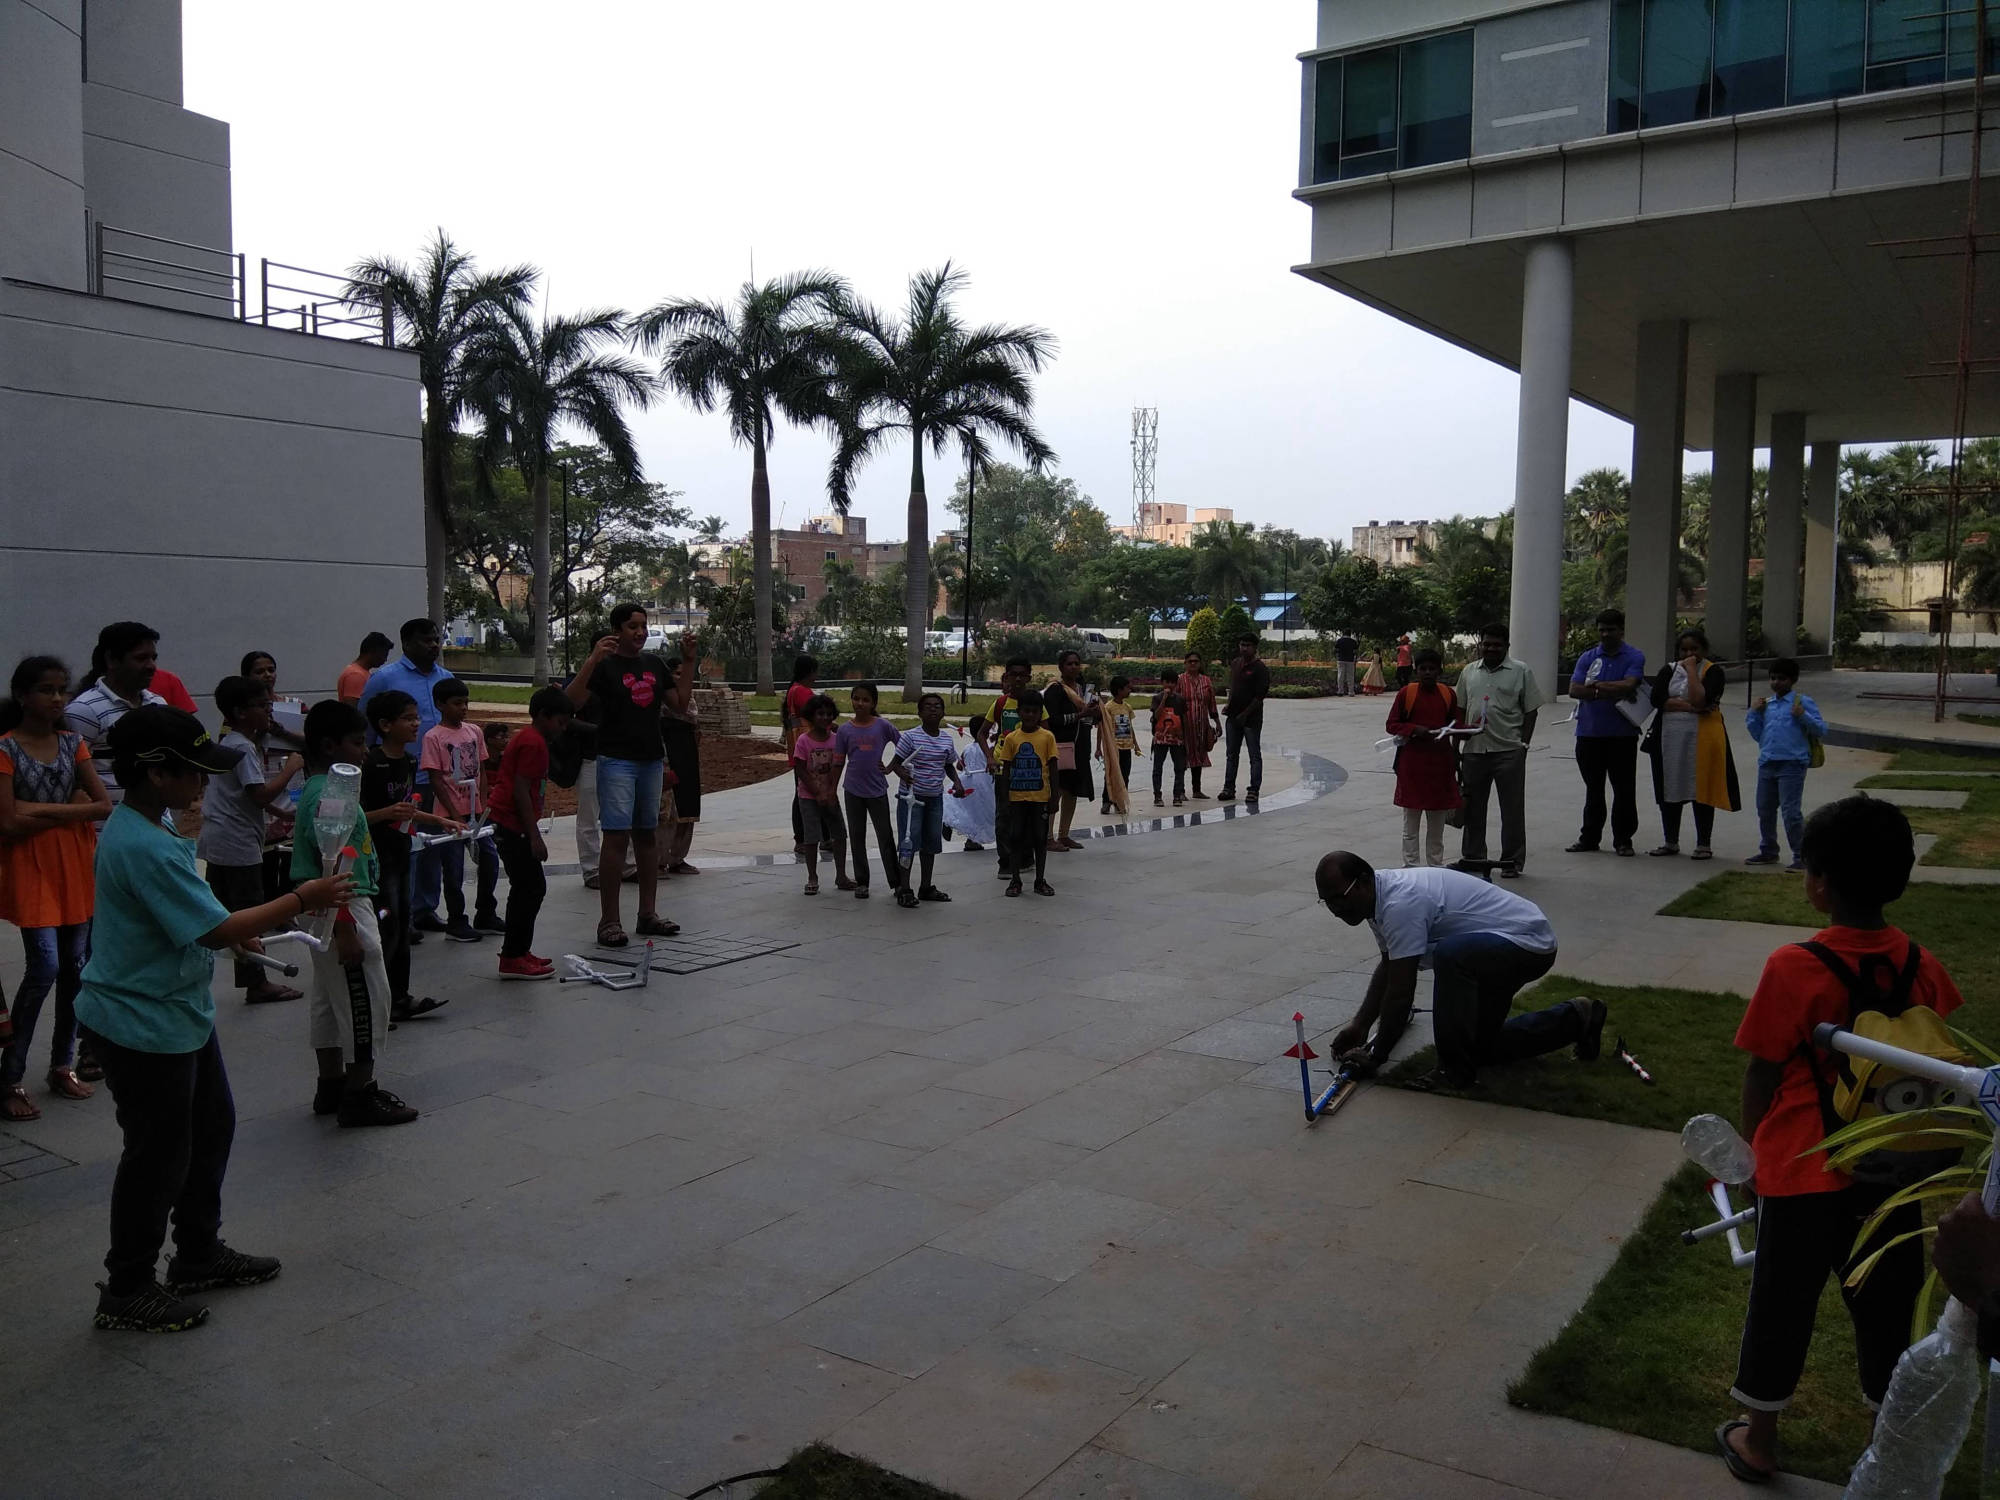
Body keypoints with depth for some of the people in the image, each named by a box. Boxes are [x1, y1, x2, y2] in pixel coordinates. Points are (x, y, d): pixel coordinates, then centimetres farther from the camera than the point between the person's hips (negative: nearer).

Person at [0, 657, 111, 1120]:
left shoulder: (73, 743, 7)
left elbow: (103, 806, -1)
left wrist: (42, 809, -11)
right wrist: (70, 809, -9)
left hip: (75, 867, 5)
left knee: (75, 967, 7)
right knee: (45, 967, -12)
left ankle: (63, 1066, 20)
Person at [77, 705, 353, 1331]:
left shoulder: (141, 827, 4)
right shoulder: (145, 848, -29)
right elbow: (217, 930, -27)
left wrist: (231, 930, 19)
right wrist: (302, 899, -20)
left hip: (178, 1012, 11)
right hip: (145, 1027, -11)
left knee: (211, 1127, 21)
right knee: (158, 1156, 4)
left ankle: (199, 1254, 37)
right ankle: (126, 1292, 22)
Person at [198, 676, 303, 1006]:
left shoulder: (225, 743, 15)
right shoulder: (243, 747, -16)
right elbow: (261, 795, -25)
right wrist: (290, 769, -15)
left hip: (216, 841, 10)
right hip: (238, 843, -10)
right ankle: (257, 984, 5)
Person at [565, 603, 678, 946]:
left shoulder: (654, 664, 12)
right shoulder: (604, 665, -6)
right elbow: (572, 700, -20)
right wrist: (592, 659, -29)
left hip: (652, 760, 6)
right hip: (617, 760, -6)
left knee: (647, 834, 11)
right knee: (616, 837, -9)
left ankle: (648, 914, 19)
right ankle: (608, 921, -4)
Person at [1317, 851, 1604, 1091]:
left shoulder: (1400, 903, -29)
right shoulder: (1382, 896, 1)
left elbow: (1401, 991, -27)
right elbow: (1387, 967, 16)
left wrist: (1376, 1056, -16)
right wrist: (1359, 1024, 10)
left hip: (1529, 942, -11)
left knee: (1448, 955, -38)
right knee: (1480, 1046, 19)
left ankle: (1455, 1069, -21)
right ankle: (1574, 1020, 34)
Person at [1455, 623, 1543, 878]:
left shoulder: (1521, 671, 1)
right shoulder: (1469, 672, 12)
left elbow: (1530, 711, 1)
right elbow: (1460, 710, 15)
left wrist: (1524, 743, -6)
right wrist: (1456, 743, 10)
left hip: (1509, 751, -3)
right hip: (1474, 749, 3)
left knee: (1512, 809, 1)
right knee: (1473, 807, 10)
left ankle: (1512, 861, 10)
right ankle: (1472, 857, 21)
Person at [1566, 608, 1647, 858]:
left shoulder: (1634, 657, 0)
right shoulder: (1587, 658, 9)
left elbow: (1629, 685, -16)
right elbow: (1574, 690, -4)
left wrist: (1596, 685, -8)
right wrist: (1609, 693, -12)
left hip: (1622, 734, -3)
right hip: (1589, 732, 3)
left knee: (1624, 789, 3)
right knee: (1593, 789, 11)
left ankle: (1623, 840, 12)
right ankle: (1590, 839, 18)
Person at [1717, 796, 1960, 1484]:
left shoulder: (1794, 968, -20)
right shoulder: (1920, 965, -5)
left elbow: (1762, 1075, -12)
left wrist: (1752, 1149, 4)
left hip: (1804, 1172, -4)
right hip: (1893, 1169, 4)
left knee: (1782, 1302, 13)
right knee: (1885, 1301, 20)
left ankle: (1757, 1440, 29)